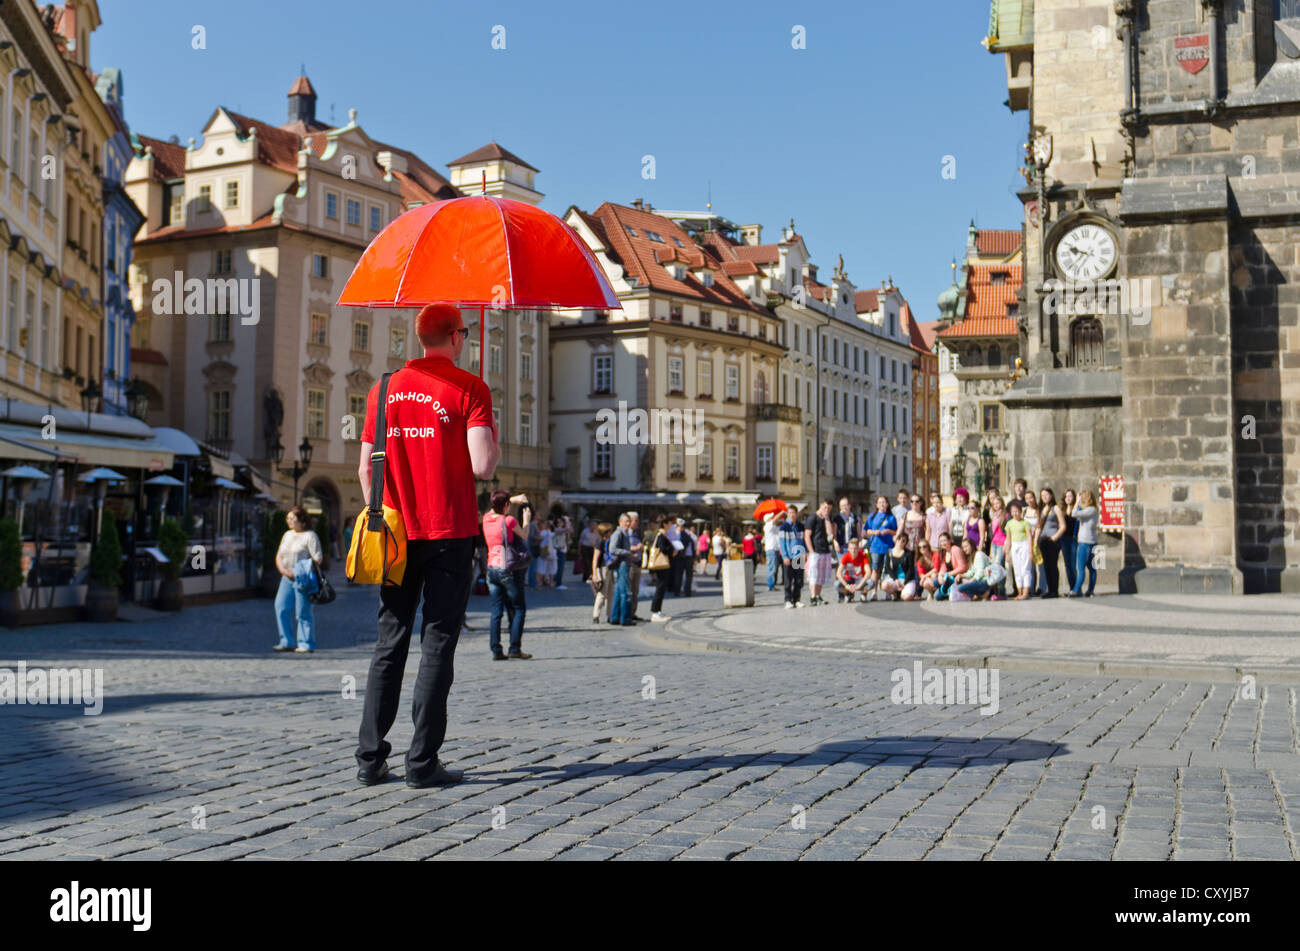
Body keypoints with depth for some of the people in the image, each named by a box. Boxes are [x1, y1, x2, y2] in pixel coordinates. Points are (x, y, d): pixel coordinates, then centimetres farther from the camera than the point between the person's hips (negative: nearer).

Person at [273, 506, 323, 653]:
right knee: (281, 607, -1)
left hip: (302, 579, -7)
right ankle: (287, 642, 7)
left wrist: (306, 571, -18)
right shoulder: (287, 535, 18)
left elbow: (318, 559, -10)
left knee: (303, 612, -6)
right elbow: (279, 556, 19)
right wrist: (283, 570, 0)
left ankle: (306, 644, 1)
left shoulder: (310, 536, -4)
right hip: (287, 578, 7)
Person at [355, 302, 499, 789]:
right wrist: (495, 443, 6)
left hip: (397, 533, 4)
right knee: (437, 644, 1)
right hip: (450, 534, -4)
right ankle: (423, 761, 2)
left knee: (389, 643, 11)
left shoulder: (384, 389, 9)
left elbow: (365, 467, 9)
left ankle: (370, 758, 11)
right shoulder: (469, 388, -6)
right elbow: (483, 465, -15)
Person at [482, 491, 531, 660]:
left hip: (492, 569, 6)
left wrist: (514, 499, 24)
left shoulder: (487, 519, 4)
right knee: (519, 609, 5)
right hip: (508, 570, -6)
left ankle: (495, 649, 3)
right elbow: (524, 536, 3)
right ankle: (515, 648, -1)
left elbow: (494, 508, 27)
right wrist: (526, 520, 17)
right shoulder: (509, 520, -12)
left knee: (496, 611, 7)